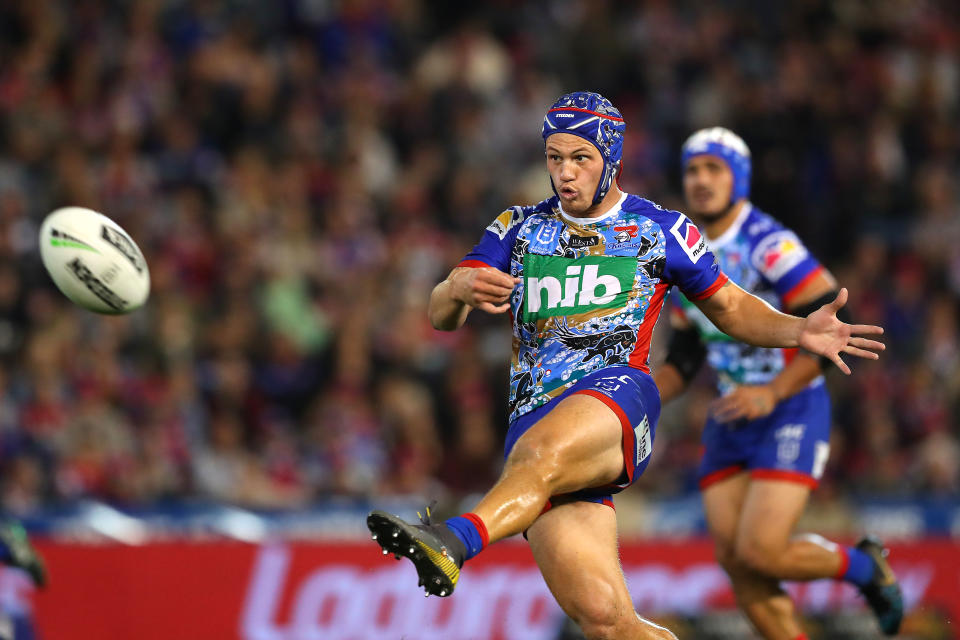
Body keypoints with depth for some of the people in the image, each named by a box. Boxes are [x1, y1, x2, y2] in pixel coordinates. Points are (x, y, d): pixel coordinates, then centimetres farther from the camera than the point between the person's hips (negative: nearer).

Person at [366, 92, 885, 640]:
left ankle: (457, 540, -65)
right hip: (536, 418, 2)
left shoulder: (660, 231, 15)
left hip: (616, 395, -2)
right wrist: (460, 290, -13)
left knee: (542, 450, -41)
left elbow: (730, 308, 25)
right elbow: (441, 317, 12)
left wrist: (800, 332, 6)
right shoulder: (519, 229, 20)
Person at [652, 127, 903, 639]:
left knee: (760, 552, -16)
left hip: (791, 414, -7)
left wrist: (772, 393, -26)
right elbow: (684, 358, 18)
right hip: (731, 420, 7)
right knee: (734, 560, -3)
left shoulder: (769, 246, -16)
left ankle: (866, 567, 11)